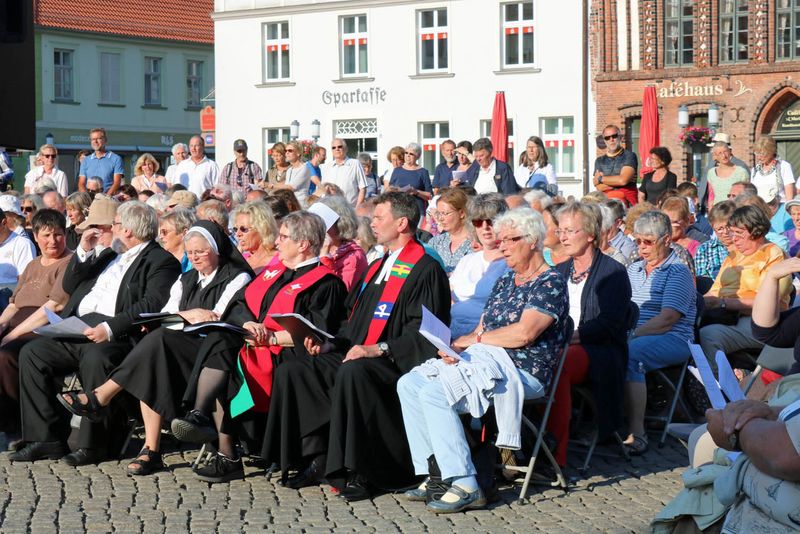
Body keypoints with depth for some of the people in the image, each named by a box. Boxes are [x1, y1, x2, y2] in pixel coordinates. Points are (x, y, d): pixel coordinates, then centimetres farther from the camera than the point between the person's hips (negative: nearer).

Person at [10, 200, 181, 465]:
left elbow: (152, 304, -17)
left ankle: (93, 444, -25)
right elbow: (70, 287, 28)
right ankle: (48, 438, -7)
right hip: (76, 330, 9)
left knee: (96, 357, -37)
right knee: (31, 353, -7)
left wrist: (110, 327, -28)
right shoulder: (110, 255, 26)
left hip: (116, 334, -9)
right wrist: (84, 252, 13)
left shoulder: (161, 261, -1)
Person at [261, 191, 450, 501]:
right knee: (290, 371, -8)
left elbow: (425, 330, -16)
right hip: (353, 356, 9)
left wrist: (379, 349, -25)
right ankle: (318, 457, -10)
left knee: (352, 373, -39)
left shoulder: (426, 270, -5)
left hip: (395, 363, -9)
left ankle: (360, 473, -30)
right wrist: (330, 345, 7)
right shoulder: (377, 267, 23)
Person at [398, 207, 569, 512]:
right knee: (409, 384, -5)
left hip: (519, 371, -9)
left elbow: (524, 333, -20)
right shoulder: (506, 281, 21)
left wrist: (474, 339, -8)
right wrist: (456, 346, -6)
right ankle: (435, 474, -6)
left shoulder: (551, 282, -6)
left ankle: (465, 486, -26)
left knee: (433, 393, -27)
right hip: (483, 360, 9)